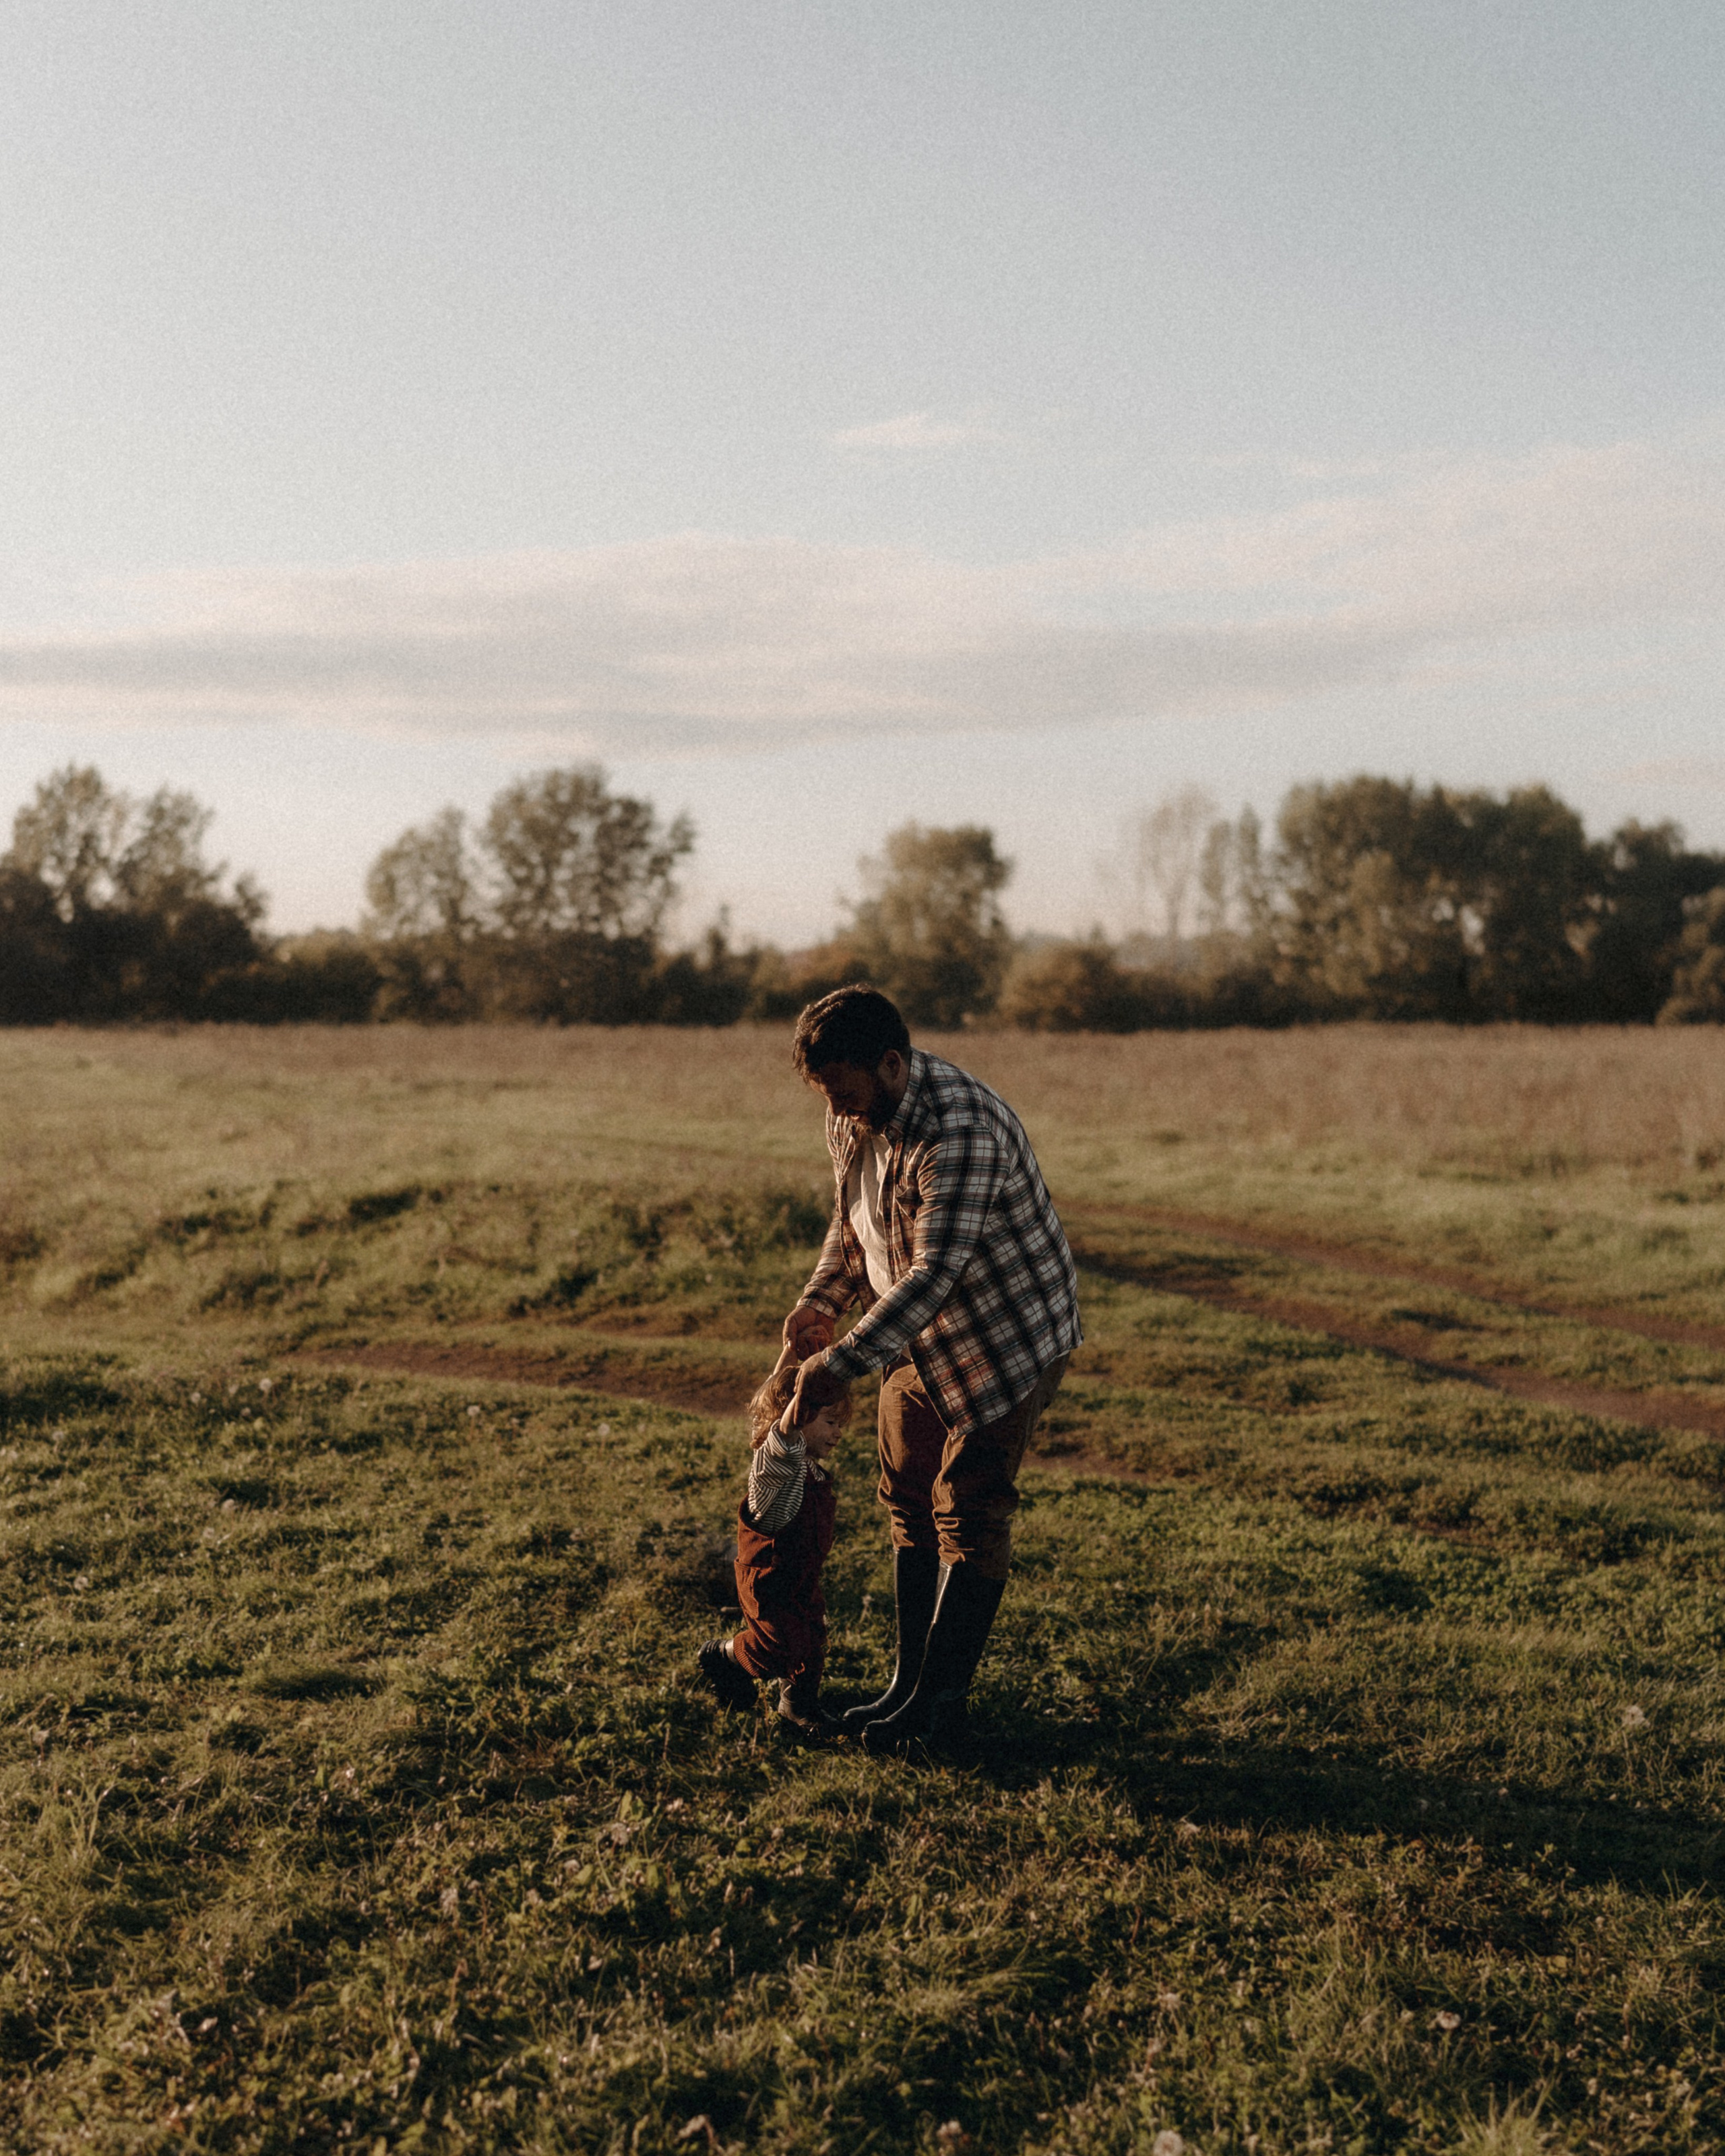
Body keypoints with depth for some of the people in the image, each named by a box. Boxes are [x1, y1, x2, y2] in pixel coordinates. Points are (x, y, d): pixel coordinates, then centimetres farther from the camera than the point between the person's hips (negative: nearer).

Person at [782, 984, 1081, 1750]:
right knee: (908, 1504, 11)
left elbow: (935, 1272, -36)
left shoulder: (959, 1130, -32)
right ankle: (909, 1681, 21)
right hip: (921, 1341, 9)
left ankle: (942, 1696, 8)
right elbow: (852, 1222, 13)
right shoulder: (853, 1119, -3)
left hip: (1007, 1338, -8)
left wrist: (840, 1364, -38)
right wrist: (819, 1302, -4)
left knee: (969, 1514, -3)